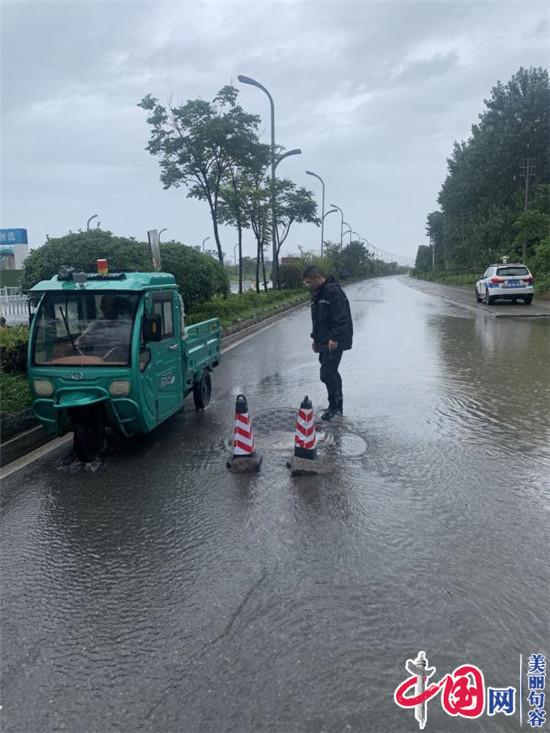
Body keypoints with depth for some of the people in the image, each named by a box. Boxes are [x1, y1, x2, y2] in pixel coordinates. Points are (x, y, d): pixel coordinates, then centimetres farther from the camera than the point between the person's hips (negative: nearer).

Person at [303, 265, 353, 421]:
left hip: (334, 342, -10)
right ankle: (337, 406, 27)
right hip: (324, 342, 10)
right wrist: (315, 338, 21)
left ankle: (334, 406, 6)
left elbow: (341, 318, -23)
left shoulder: (333, 291, -18)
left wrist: (334, 338, -25)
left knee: (327, 374, -9)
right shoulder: (317, 293, 14)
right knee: (330, 372, 15)